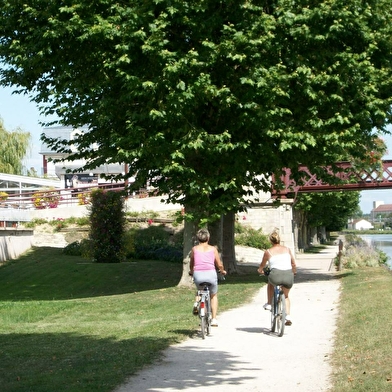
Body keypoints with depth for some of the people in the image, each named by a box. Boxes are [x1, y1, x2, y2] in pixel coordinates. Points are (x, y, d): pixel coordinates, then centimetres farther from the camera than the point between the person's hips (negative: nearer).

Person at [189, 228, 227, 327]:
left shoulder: (194, 249, 11)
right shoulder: (213, 249, 10)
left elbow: (191, 264, 19)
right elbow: (219, 265, 10)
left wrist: (191, 272, 40)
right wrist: (222, 271, 31)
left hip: (198, 274, 1)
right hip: (211, 274, -1)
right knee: (213, 295, 24)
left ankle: (197, 302, 3)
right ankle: (214, 319, 17)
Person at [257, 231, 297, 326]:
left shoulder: (268, 252, 9)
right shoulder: (287, 249, 16)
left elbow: (262, 265, 24)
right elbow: (293, 264, 23)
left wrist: (260, 270, 47)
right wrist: (294, 272, 44)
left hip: (276, 276, -2)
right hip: (289, 277, 2)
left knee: (270, 282, 36)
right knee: (285, 295, 29)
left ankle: (269, 303, 34)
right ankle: (288, 316, 15)